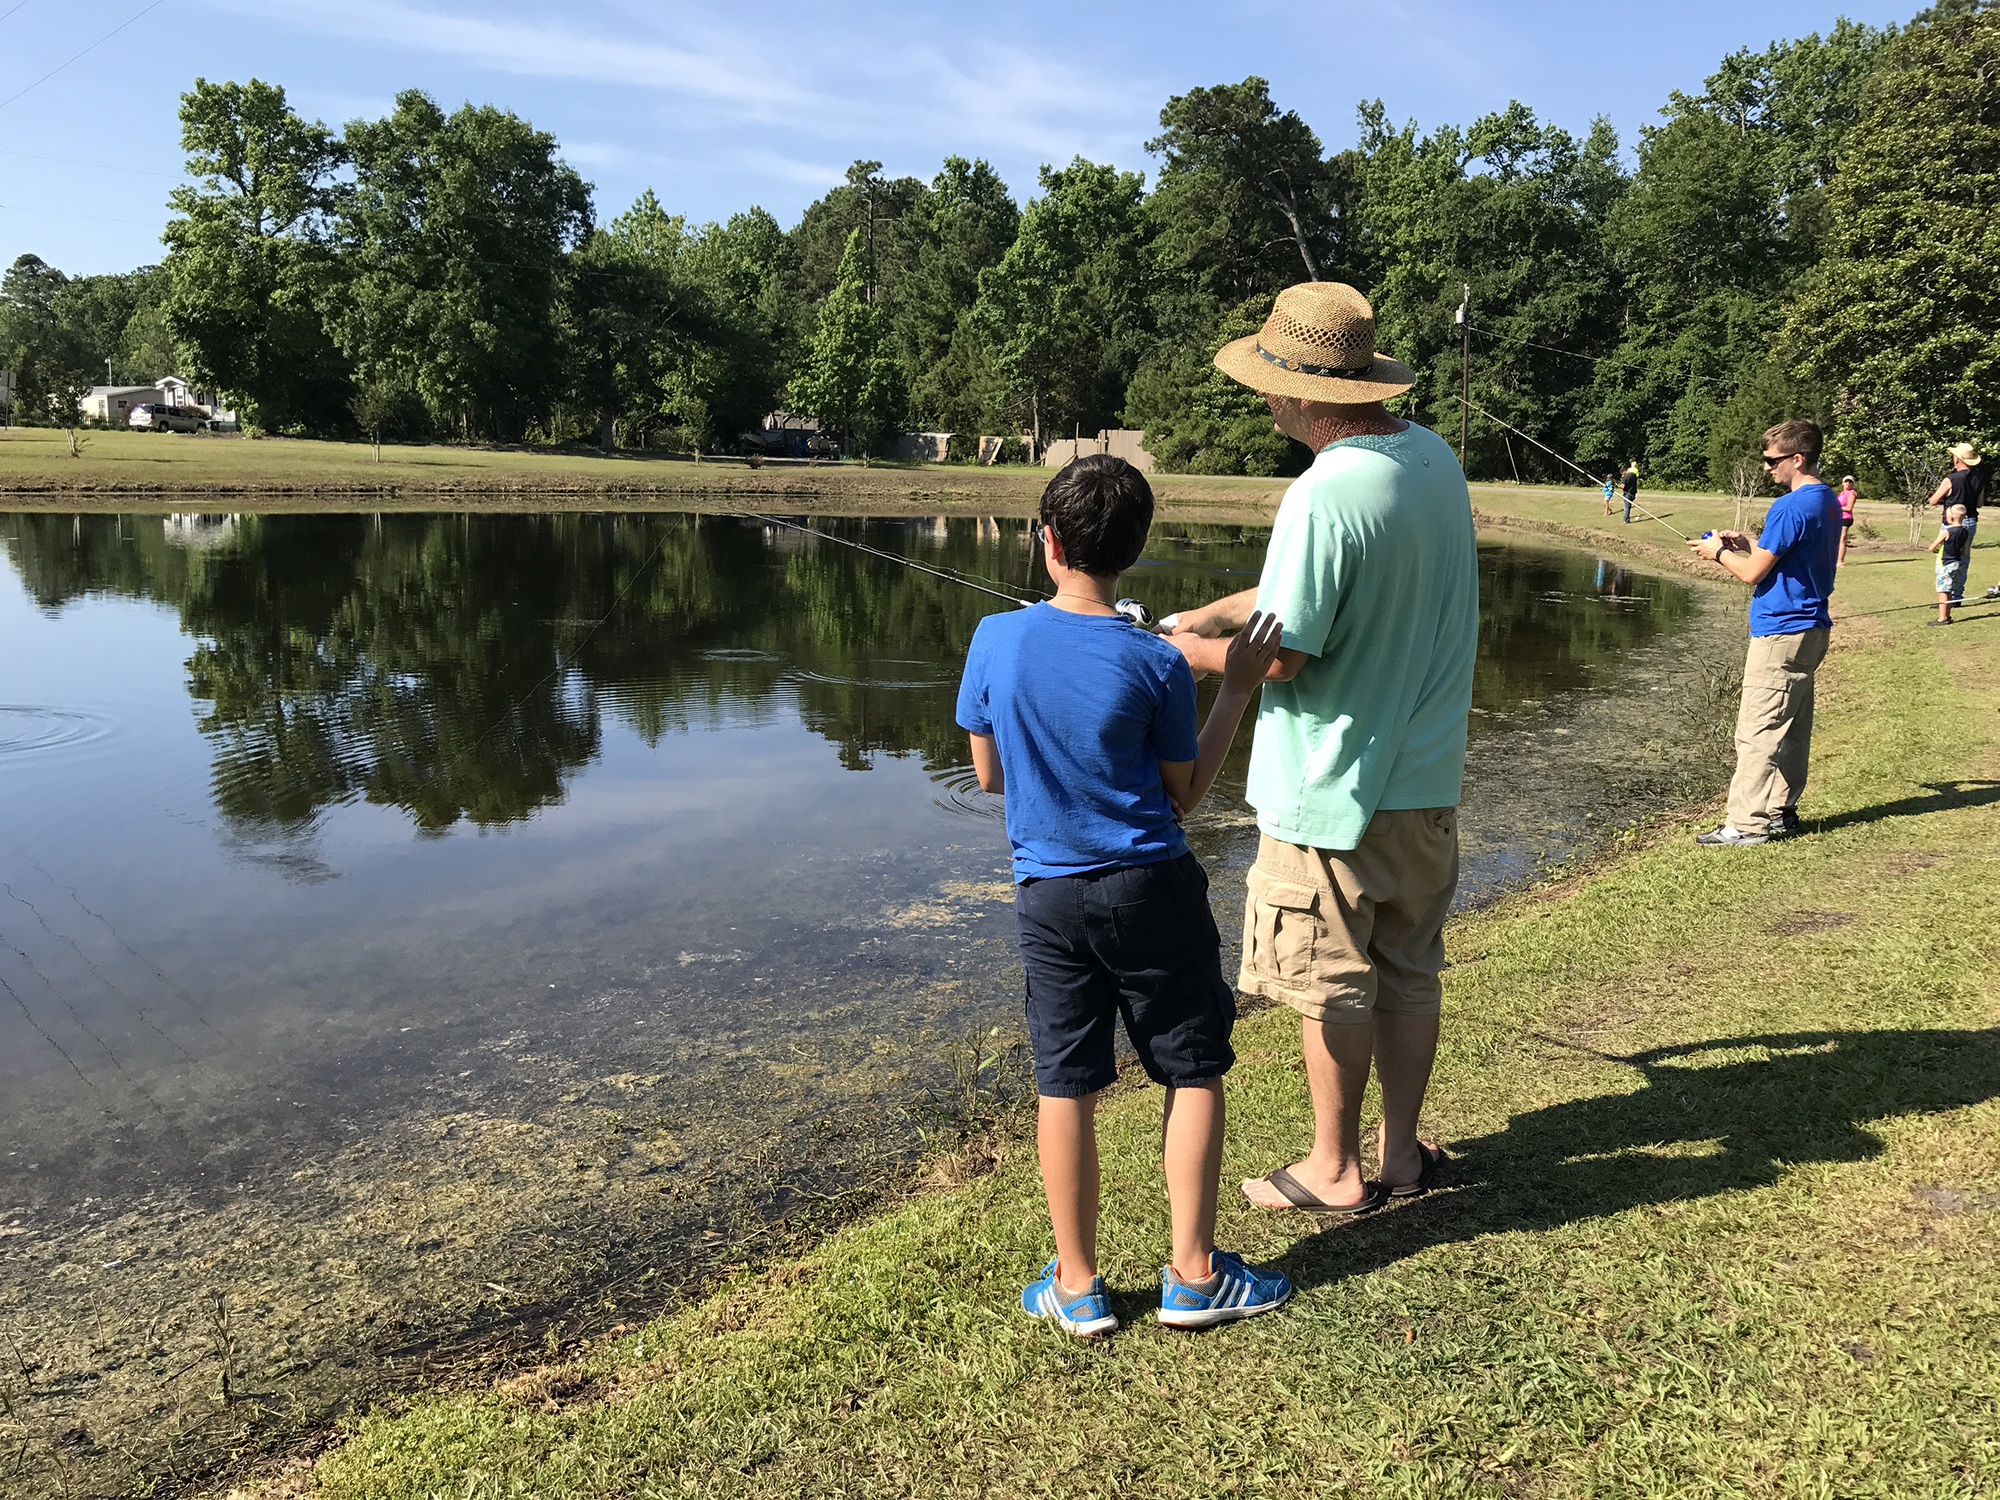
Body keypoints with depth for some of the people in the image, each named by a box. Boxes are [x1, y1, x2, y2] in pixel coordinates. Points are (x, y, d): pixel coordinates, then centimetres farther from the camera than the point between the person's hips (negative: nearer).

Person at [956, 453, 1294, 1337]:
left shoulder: (995, 640, -5)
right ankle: (1192, 1275, 19)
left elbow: (988, 775, 5)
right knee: (1194, 1072, 12)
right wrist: (1238, 689, 2)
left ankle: (1076, 1286, 20)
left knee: (1065, 1085, 9)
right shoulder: (1155, 665, -10)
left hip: (1048, 894, 2)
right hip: (1152, 888, -2)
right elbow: (1184, 794, 0)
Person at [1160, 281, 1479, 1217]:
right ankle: (1403, 1151, 32)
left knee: (1333, 987, 8)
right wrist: (1209, 615, 11)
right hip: (1427, 778, 8)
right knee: (1409, 972, 18)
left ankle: (1335, 1170, 24)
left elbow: (1279, 657, -22)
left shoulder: (1323, 496, -25)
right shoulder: (1434, 456, 3)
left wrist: (1184, 651, -4)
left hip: (1334, 790, -8)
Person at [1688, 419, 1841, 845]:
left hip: (1780, 633, -10)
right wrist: (1747, 544, 12)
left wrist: (1718, 553, 0)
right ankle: (1781, 811, 22)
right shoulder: (1828, 502, 13)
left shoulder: (1791, 507, -18)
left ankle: (1747, 823, -4)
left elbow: (1753, 573, -16)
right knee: (1791, 727, 14)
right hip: (1810, 629, 10)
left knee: (1758, 731, -7)